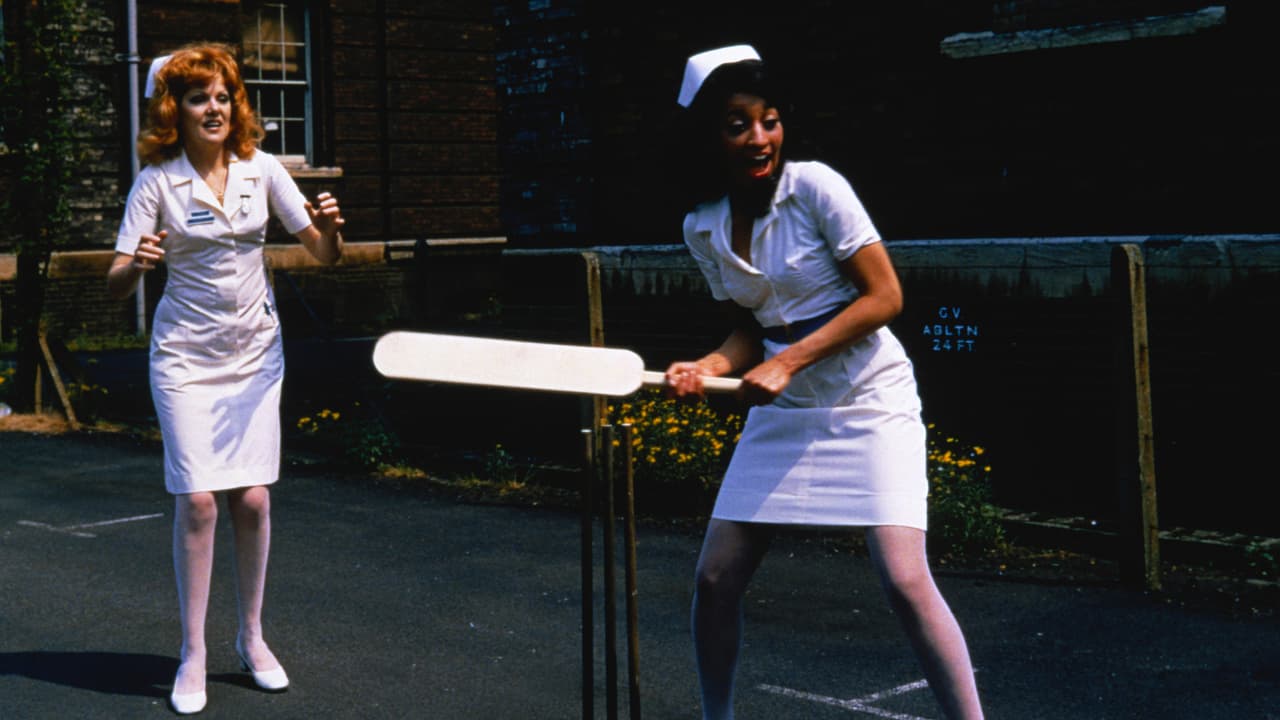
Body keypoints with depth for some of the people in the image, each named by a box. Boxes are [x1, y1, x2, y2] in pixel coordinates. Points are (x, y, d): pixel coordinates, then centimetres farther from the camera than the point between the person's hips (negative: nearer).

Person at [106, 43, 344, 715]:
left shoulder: (262, 170, 0)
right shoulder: (157, 181, -7)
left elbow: (324, 255, 4)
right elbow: (115, 285, -9)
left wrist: (329, 226, -18)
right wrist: (136, 264, -31)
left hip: (254, 352, 2)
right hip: (185, 356, -2)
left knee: (253, 497, -1)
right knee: (197, 499, -8)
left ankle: (253, 638, 17)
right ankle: (192, 655, 4)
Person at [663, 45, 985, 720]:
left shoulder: (815, 187, -13)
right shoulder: (702, 229, 2)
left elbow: (884, 297, -14)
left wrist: (786, 363, -20)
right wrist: (708, 366, -10)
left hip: (867, 400, -5)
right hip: (782, 411, 5)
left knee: (905, 580, -17)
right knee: (713, 580, 4)